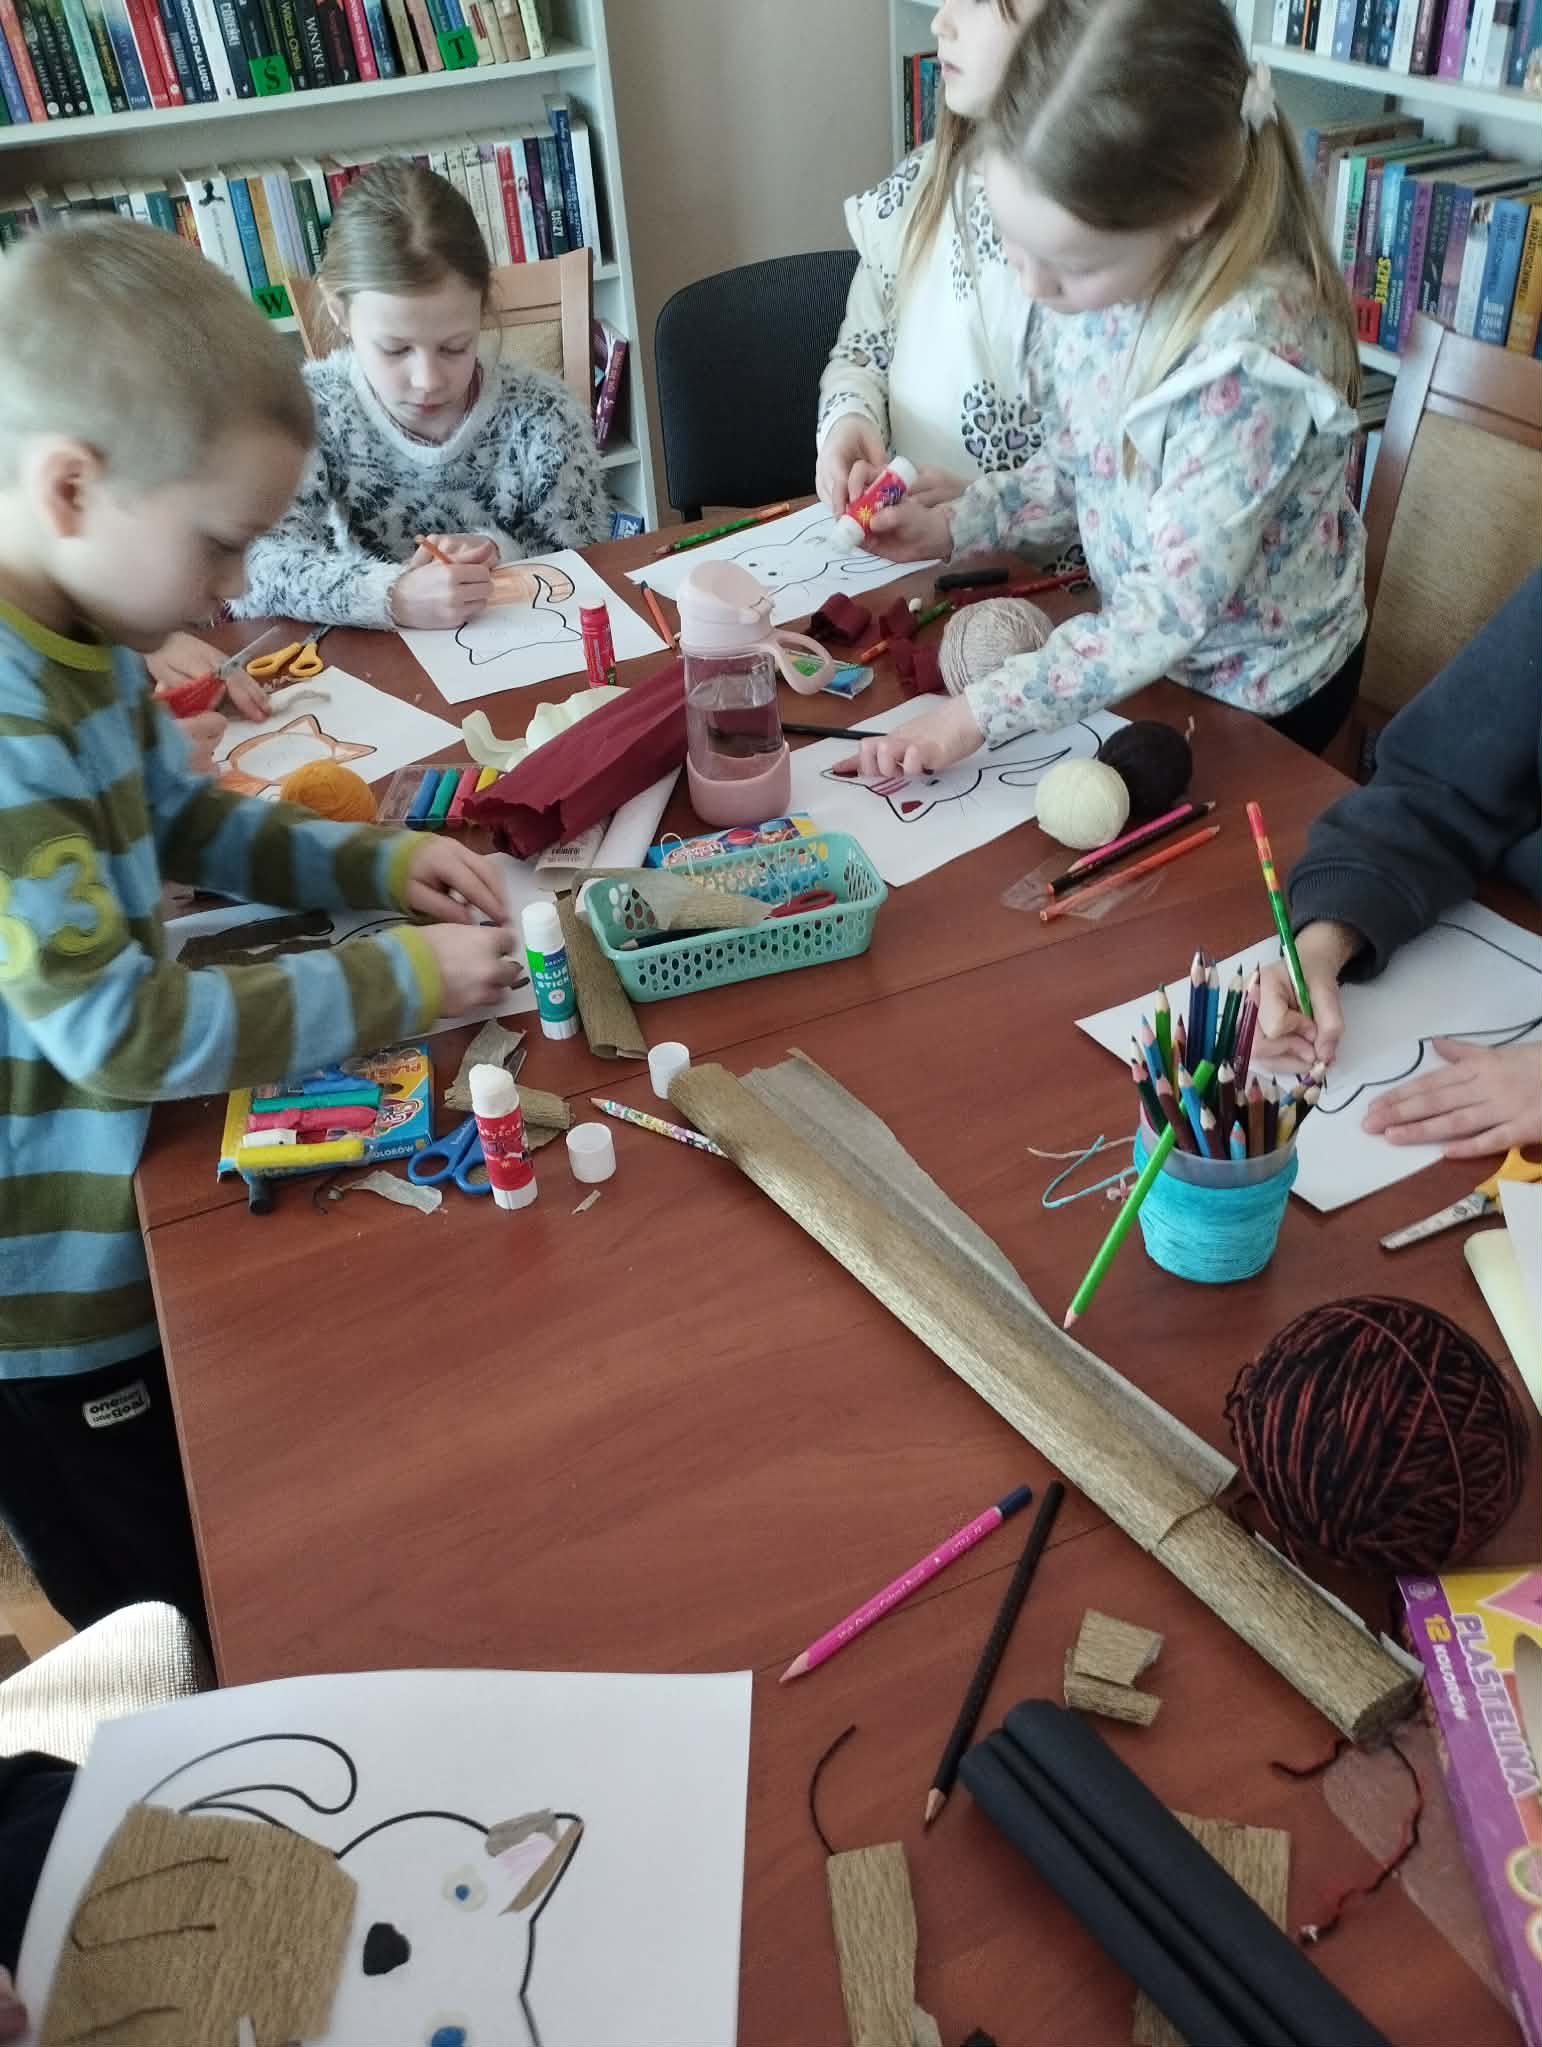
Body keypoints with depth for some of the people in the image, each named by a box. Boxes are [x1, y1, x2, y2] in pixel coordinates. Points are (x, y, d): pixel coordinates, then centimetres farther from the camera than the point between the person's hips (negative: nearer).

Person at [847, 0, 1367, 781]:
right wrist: (952, 525, -8)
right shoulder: (1089, 278, -13)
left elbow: (1170, 614, -32)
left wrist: (980, 712, -33)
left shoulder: (1248, 353, -34)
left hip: (1252, 691, -6)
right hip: (1143, 643, 6)